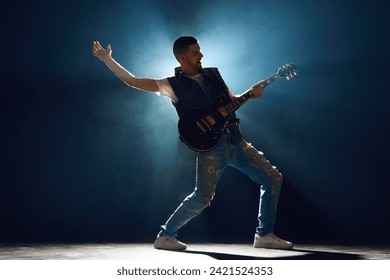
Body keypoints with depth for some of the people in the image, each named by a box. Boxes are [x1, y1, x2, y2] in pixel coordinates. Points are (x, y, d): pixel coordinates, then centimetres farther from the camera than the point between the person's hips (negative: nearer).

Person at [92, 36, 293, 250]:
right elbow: (131, 80, -1)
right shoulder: (173, 85, -1)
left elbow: (232, 100, 22)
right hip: (210, 146, -6)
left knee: (273, 179, 4)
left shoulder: (213, 74, 14)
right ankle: (165, 236, 5)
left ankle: (264, 235, 15)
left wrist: (250, 94, 3)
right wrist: (107, 59, -7)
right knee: (202, 197, -16)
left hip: (236, 140, 6)